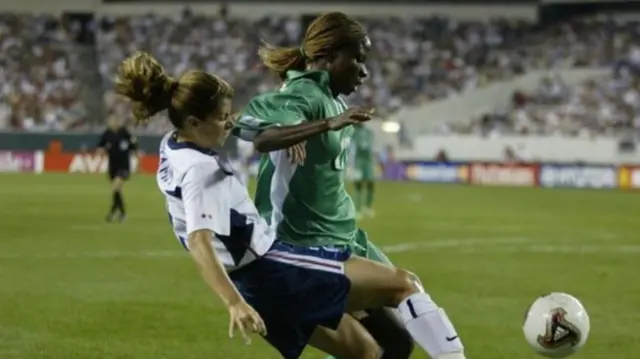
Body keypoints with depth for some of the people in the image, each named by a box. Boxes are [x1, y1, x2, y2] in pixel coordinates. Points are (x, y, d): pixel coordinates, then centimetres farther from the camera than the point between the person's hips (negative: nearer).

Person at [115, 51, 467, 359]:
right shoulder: (199, 170, -20)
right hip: (271, 269, -10)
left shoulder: (172, 147, 9)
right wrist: (235, 303, -45)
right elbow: (198, 242, -33)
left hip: (256, 280, 10)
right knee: (402, 283, -10)